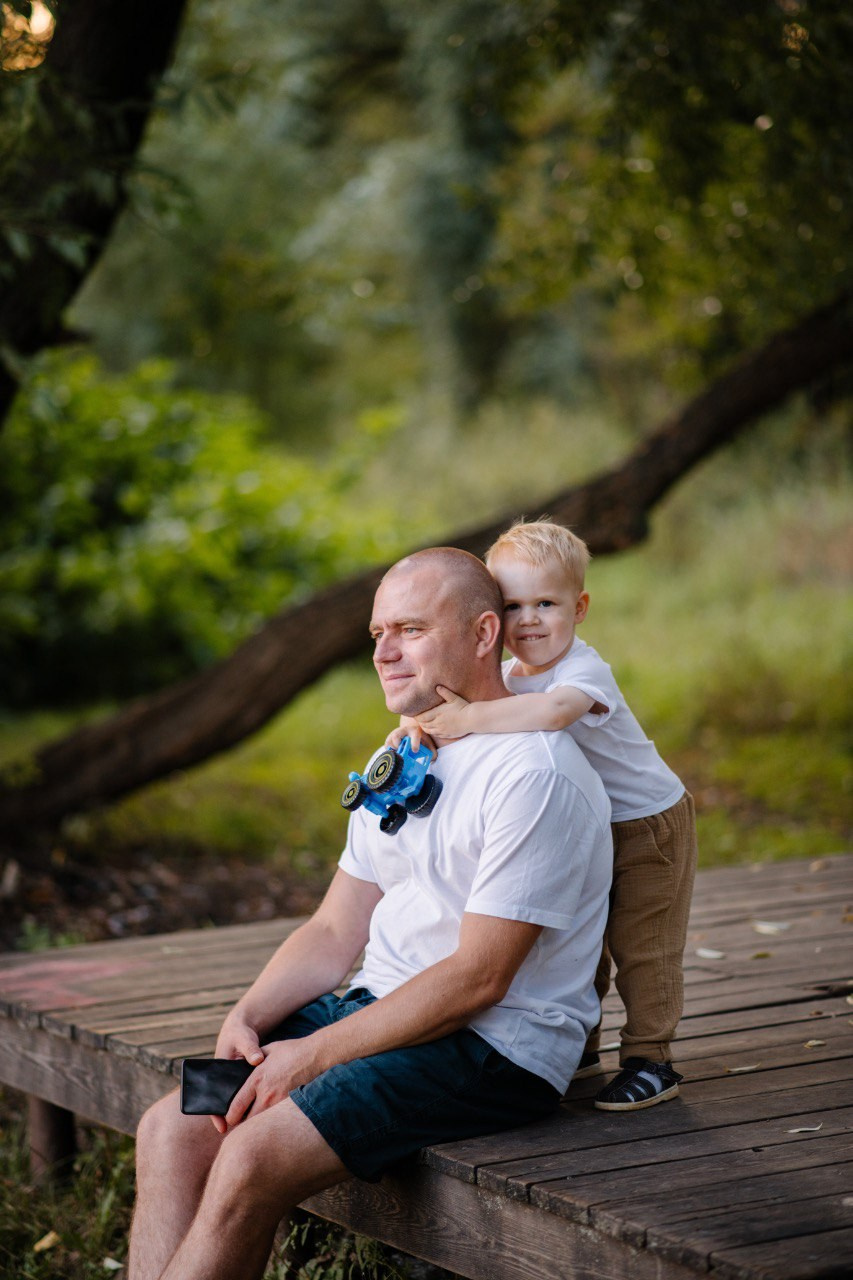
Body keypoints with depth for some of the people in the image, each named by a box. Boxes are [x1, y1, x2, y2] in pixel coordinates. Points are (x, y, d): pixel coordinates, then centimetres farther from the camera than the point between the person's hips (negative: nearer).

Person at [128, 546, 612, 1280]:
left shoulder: (534, 774, -15)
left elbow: (478, 978, -19)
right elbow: (336, 932, 15)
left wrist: (313, 1055, -17)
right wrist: (247, 1019, -4)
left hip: (496, 1049, -9)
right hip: (381, 1011, 9)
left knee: (254, 1157, -25)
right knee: (174, 1129, -8)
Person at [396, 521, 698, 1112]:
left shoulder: (585, 670, -29)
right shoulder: (509, 675, -3)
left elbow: (553, 710, -51)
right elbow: (452, 707, 6)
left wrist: (468, 718, -50)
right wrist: (424, 726, -17)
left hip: (650, 824, -8)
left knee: (641, 944, -5)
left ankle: (650, 1060, 6)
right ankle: (580, 1047, 31)